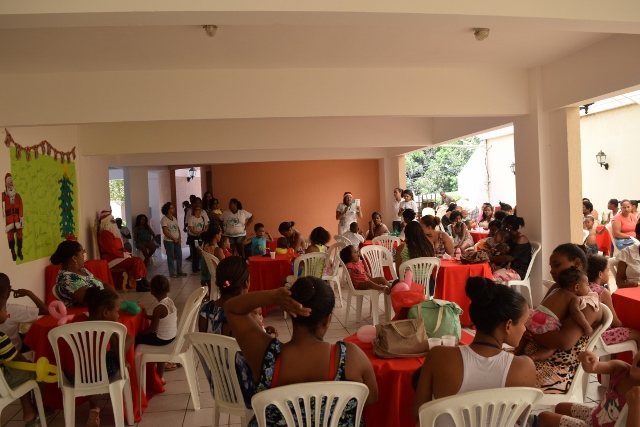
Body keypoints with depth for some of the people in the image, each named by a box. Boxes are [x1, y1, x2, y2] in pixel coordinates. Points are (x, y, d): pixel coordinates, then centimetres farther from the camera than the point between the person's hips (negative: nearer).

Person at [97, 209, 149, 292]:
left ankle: (144, 281, -4)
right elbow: (112, 250, -23)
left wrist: (126, 253, 4)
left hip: (117, 256, 10)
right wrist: (124, 254, -16)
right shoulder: (105, 234, -15)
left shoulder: (111, 232, 19)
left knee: (139, 260, -2)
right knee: (135, 261, -22)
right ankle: (139, 285, -19)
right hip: (111, 259, -10)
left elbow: (119, 247, 21)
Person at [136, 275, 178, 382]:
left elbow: (152, 328, -17)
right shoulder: (171, 301, -2)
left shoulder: (158, 308, -25)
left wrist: (139, 333, -3)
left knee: (136, 339, 7)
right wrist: (147, 316, 15)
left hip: (163, 339, -8)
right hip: (173, 335, 8)